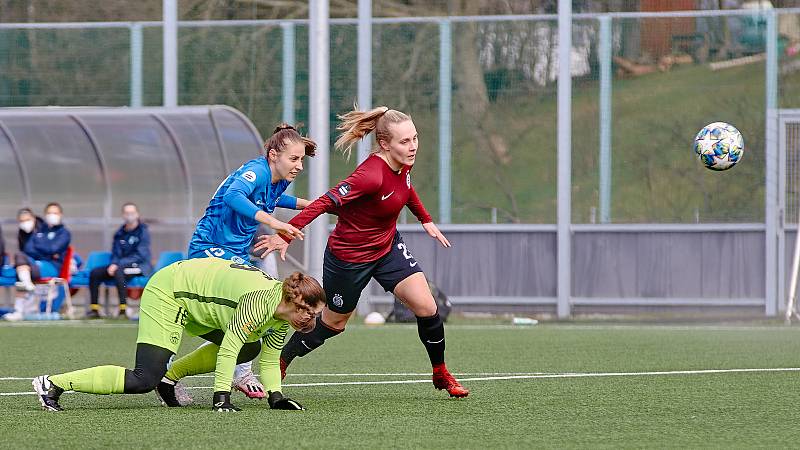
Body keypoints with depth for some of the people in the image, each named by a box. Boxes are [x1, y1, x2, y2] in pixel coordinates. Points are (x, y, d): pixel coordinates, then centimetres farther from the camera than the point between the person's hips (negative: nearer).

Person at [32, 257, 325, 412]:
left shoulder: (282, 318, 1)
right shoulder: (260, 301, -27)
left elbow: (269, 359, 11)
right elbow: (227, 350, -28)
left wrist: (276, 397, 2)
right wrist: (221, 399, -27)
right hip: (167, 294, -10)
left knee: (250, 348, 10)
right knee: (145, 381, -20)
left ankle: (170, 376, 11)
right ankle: (52, 384, -17)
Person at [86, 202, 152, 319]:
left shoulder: (143, 232, -5)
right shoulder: (120, 233, 13)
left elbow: (140, 255, -14)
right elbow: (115, 254, 13)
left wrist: (118, 264, -21)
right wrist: (113, 264, -12)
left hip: (139, 266, -6)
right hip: (121, 265, 6)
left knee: (118, 272, -37)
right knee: (95, 273, -11)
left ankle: (123, 309, -39)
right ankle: (94, 309, -11)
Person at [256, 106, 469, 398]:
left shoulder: (403, 164, -10)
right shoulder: (371, 175, -35)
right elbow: (326, 203, -37)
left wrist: (426, 220, 25)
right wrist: (286, 234, -41)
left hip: (388, 247, 7)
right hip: (349, 257, -7)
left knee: (426, 307, -6)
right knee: (334, 323, 12)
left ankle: (441, 375, 15)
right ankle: (276, 367, 34)